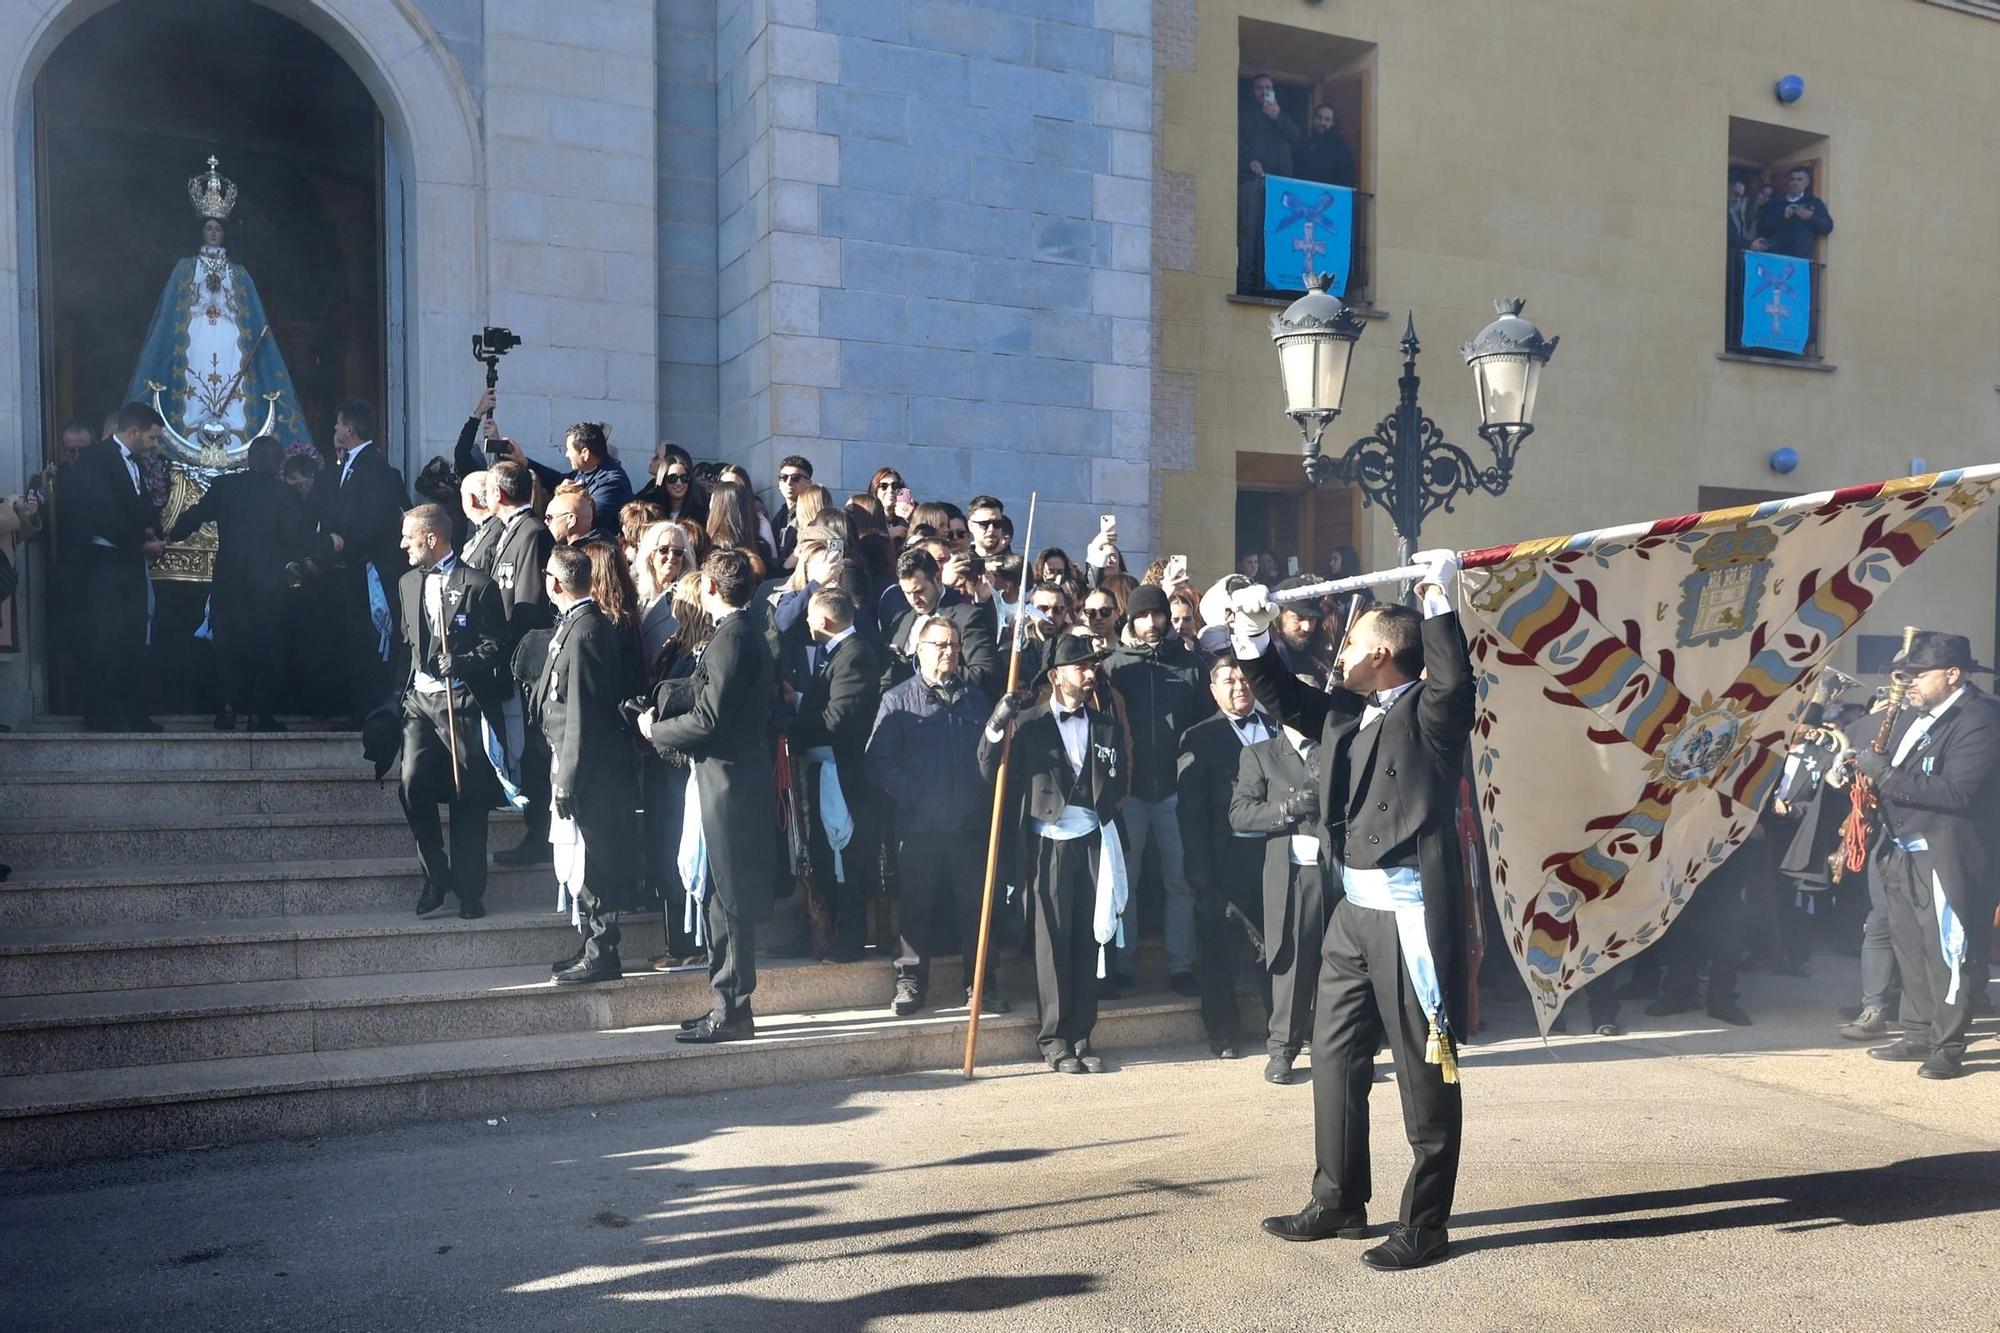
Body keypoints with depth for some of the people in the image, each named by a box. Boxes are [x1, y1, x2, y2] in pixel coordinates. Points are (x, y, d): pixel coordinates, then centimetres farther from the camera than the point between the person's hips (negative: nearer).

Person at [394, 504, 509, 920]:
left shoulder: (477, 585, -5)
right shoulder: (408, 584, 15)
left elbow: (494, 647, -6)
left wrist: (462, 662, -22)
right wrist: (404, 691, 17)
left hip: (462, 701, -5)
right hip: (420, 699, 5)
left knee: (467, 798, 0)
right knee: (412, 785, -11)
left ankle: (469, 892, 12)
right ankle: (435, 877, 7)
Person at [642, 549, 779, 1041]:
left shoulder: (731, 639, -17)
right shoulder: (741, 633, 15)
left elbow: (708, 719, -21)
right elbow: (700, 693, 13)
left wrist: (656, 731, -7)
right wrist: (658, 703, 0)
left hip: (729, 785, -10)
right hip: (727, 783, 10)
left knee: (728, 903, -3)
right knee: (717, 900, 16)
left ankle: (733, 1013, 6)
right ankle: (727, 1004, 25)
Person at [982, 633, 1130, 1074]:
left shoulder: (1107, 727, 14)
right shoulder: (1028, 723, 3)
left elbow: (1118, 790, 14)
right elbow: (992, 773, -5)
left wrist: (1117, 777, -7)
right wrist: (995, 728, -18)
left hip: (1092, 842, 3)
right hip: (1047, 843, -3)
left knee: (1088, 941, 4)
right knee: (1052, 942, 1)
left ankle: (1080, 1037, 14)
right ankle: (1054, 1039, 10)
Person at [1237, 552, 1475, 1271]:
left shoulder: (1428, 712, -8)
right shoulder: (1343, 712, 13)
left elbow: (1453, 681, -29)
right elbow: (1284, 699, 24)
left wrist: (1438, 601, -26)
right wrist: (1254, 639, 12)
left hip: (1411, 914, -9)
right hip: (1353, 912, 9)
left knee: (1424, 1072, 1)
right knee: (1335, 1057, 15)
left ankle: (1424, 1225, 12)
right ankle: (1338, 1203, 28)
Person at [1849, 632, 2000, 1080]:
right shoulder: (1915, 714, 11)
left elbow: (1956, 791, -25)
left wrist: (1886, 774, -23)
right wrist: (1868, 766, -6)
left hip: (1944, 858, -8)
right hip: (1901, 854, 8)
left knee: (1947, 952, -1)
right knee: (1910, 950, 15)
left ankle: (1948, 1048, 9)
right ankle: (1918, 1035, 26)